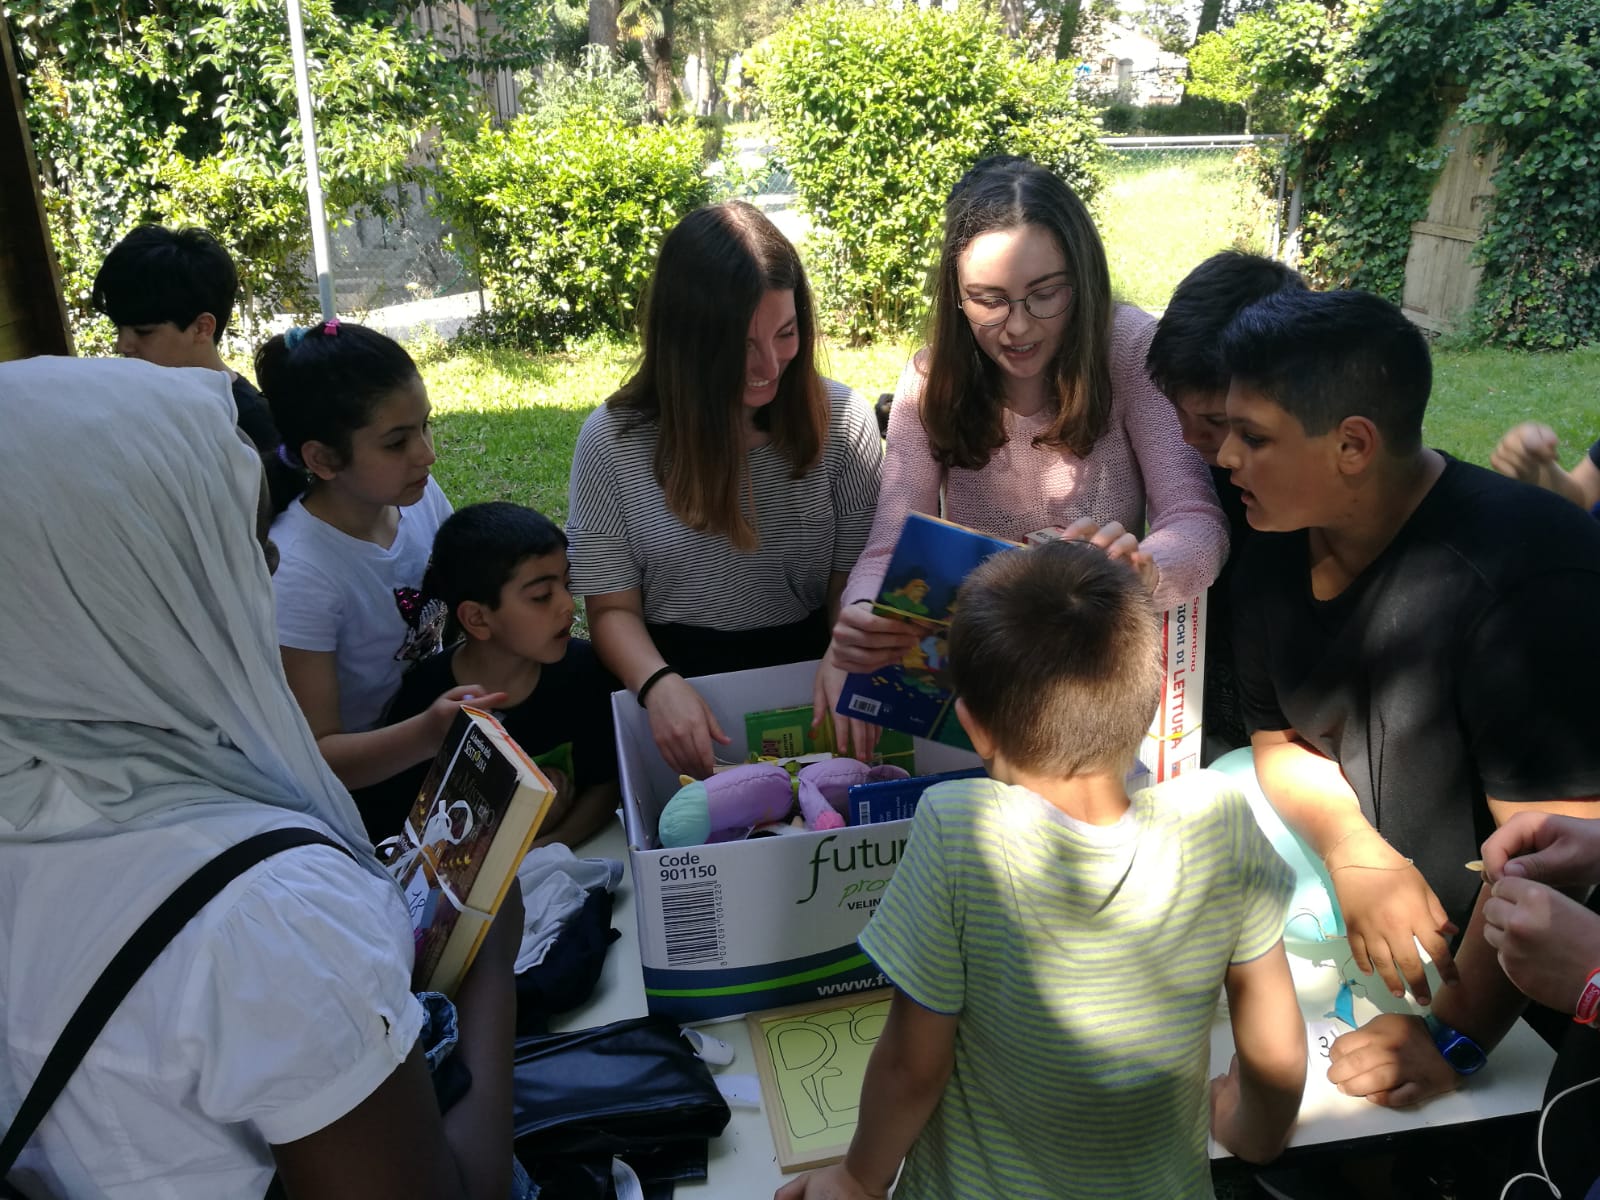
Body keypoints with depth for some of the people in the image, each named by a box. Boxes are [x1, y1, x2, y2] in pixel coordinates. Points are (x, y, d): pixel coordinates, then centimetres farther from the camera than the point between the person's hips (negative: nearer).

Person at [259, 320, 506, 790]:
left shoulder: (418, 495, -9)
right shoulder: (298, 573, -25)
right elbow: (316, 755, -21)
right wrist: (429, 734, -38)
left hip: (434, 714, 7)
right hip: (365, 781, -6)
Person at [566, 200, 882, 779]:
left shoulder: (843, 419, -2)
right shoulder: (613, 440, -5)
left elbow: (853, 579, 0)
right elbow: (612, 608, -2)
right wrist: (660, 684, -22)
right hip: (678, 676, -1)